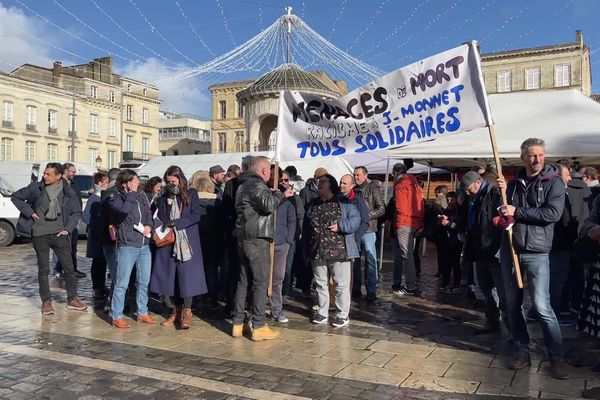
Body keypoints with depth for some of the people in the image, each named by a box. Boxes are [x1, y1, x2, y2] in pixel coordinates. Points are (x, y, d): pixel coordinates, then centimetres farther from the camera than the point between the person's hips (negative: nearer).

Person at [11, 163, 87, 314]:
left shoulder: (68, 192, -1)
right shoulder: (36, 188, -2)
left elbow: (76, 212, 8)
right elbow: (15, 197, 9)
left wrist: (68, 229, -3)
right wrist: (29, 212, -2)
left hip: (59, 233, 1)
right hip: (40, 234, -1)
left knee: (69, 267, 4)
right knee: (43, 269, 4)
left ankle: (72, 299, 17)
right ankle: (46, 302, 14)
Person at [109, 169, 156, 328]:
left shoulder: (141, 196, 11)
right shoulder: (115, 199, -5)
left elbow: (148, 213, 18)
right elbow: (124, 210, -26)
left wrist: (148, 225, -2)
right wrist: (131, 194, -14)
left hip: (144, 245, 6)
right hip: (127, 246, -6)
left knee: (144, 282, 13)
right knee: (122, 283, -3)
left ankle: (143, 313, 25)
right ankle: (117, 316, 7)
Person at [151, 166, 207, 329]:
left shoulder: (191, 193, 3)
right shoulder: (163, 197, 11)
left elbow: (195, 216, -6)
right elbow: (161, 219, 4)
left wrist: (175, 223, -11)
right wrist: (168, 203, -7)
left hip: (187, 242, -3)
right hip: (168, 242, 3)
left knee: (187, 276, -6)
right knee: (168, 277, 3)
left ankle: (186, 312, 3)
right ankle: (175, 311, 15)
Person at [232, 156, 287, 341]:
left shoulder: (243, 185, 20)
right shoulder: (257, 185, -13)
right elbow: (269, 205, -26)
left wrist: (273, 194, 15)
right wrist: (280, 194, -8)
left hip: (244, 238, 10)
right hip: (257, 239, -10)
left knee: (244, 281, 12)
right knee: (260, 282, -4)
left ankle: (238, 324, 17)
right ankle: (258, 327, 0)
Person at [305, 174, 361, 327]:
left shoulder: (344, 202, -2)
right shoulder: (313, 204, 15)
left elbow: (355, 219, -8)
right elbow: (306, 226, 22)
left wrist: (340, 226, -20)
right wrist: (307, 244, 14)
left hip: (338, 251, -5)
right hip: (317, 251, 5)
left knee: (341, 284, 2)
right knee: (320, 284, 13)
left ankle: (342, 315, 13)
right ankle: (322, 313, 25)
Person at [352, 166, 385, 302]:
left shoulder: (373, 188, -1)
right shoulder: (353, 190, 12)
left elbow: (381, 209, -5)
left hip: (368, 230, -5)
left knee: (370, 260, -2)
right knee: (355, 260, 10)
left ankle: (372, 290, 6)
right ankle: (356, 288, 20)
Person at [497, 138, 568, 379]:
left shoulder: (554, 182, -2)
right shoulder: (515, 183, 13)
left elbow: (553, 213, -16)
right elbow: (502, 212, 16)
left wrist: (517, 211, -13)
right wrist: (502, 192, -1)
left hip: (536, 252, -5)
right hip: (509, 249, 5)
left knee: (542, 306, -8)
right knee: (512, 305, 9)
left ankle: (557, 357, 6)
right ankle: (522, 352, 21)